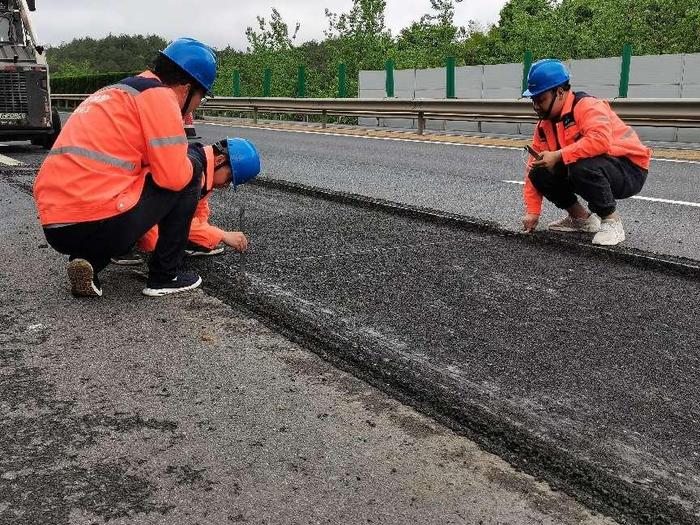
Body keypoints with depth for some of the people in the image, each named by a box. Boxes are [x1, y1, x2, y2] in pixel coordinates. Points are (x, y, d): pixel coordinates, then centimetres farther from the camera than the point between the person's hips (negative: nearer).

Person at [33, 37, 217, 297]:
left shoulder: (115, 93, 26)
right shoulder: (160, 94, -2)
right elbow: (173, 176, -11)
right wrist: (197, 154, 12)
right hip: (102, 225, -9)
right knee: (191, 165, 8)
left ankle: (87, 260, 9)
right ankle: (164, 276, 10)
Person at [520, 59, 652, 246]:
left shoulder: (587, 105, -19)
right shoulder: (544, 125, 4)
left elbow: (600, 140, -40)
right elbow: (533, 166, 1)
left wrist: (558, 156, -35)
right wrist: (532, 212, -5)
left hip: (629, 171, -8)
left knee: (582, 167, -37)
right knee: (539, 173, -8)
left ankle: (612, 221, -13)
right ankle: (582, 218, 11)